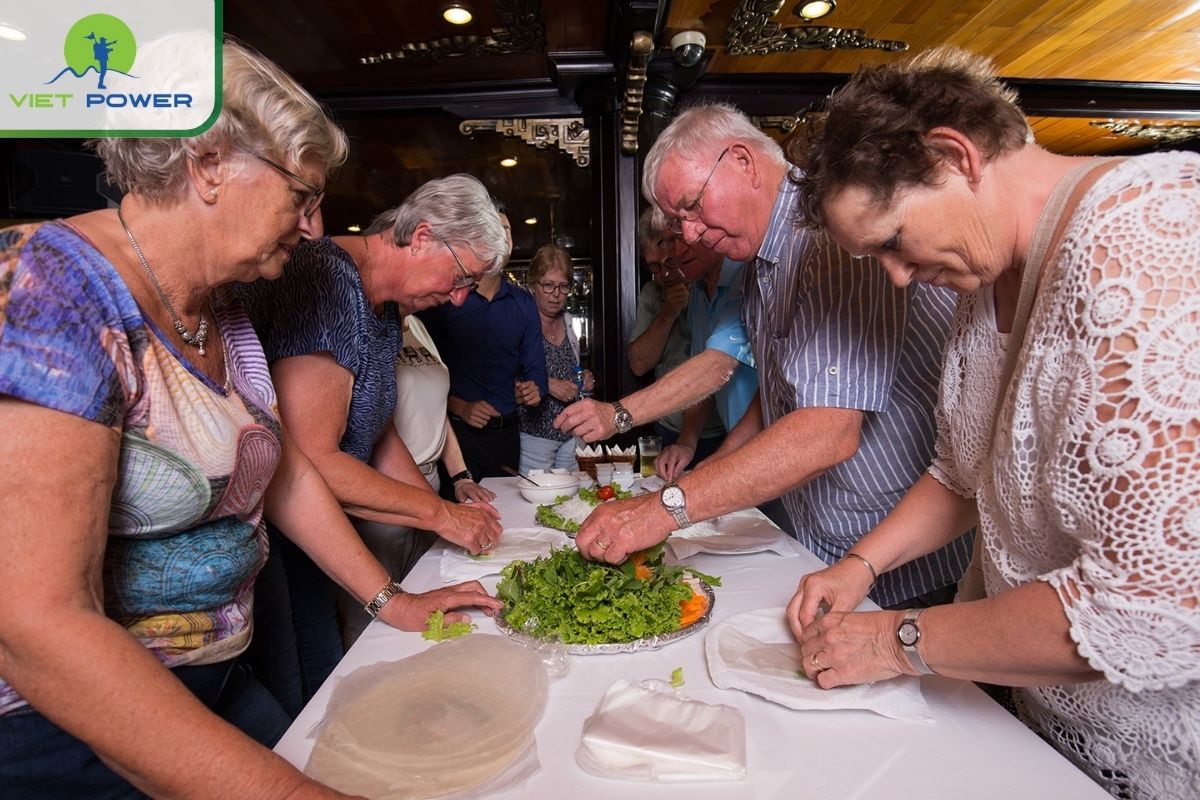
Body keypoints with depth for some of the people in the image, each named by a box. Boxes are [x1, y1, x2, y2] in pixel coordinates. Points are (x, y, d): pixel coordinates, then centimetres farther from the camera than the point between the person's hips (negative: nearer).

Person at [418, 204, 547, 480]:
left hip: (505, 435, 4)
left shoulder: (523, 303, 10)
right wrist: (460, 408, -13)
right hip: (455, 432, -4)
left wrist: (534, 388, -8)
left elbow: (535, 367, 13)